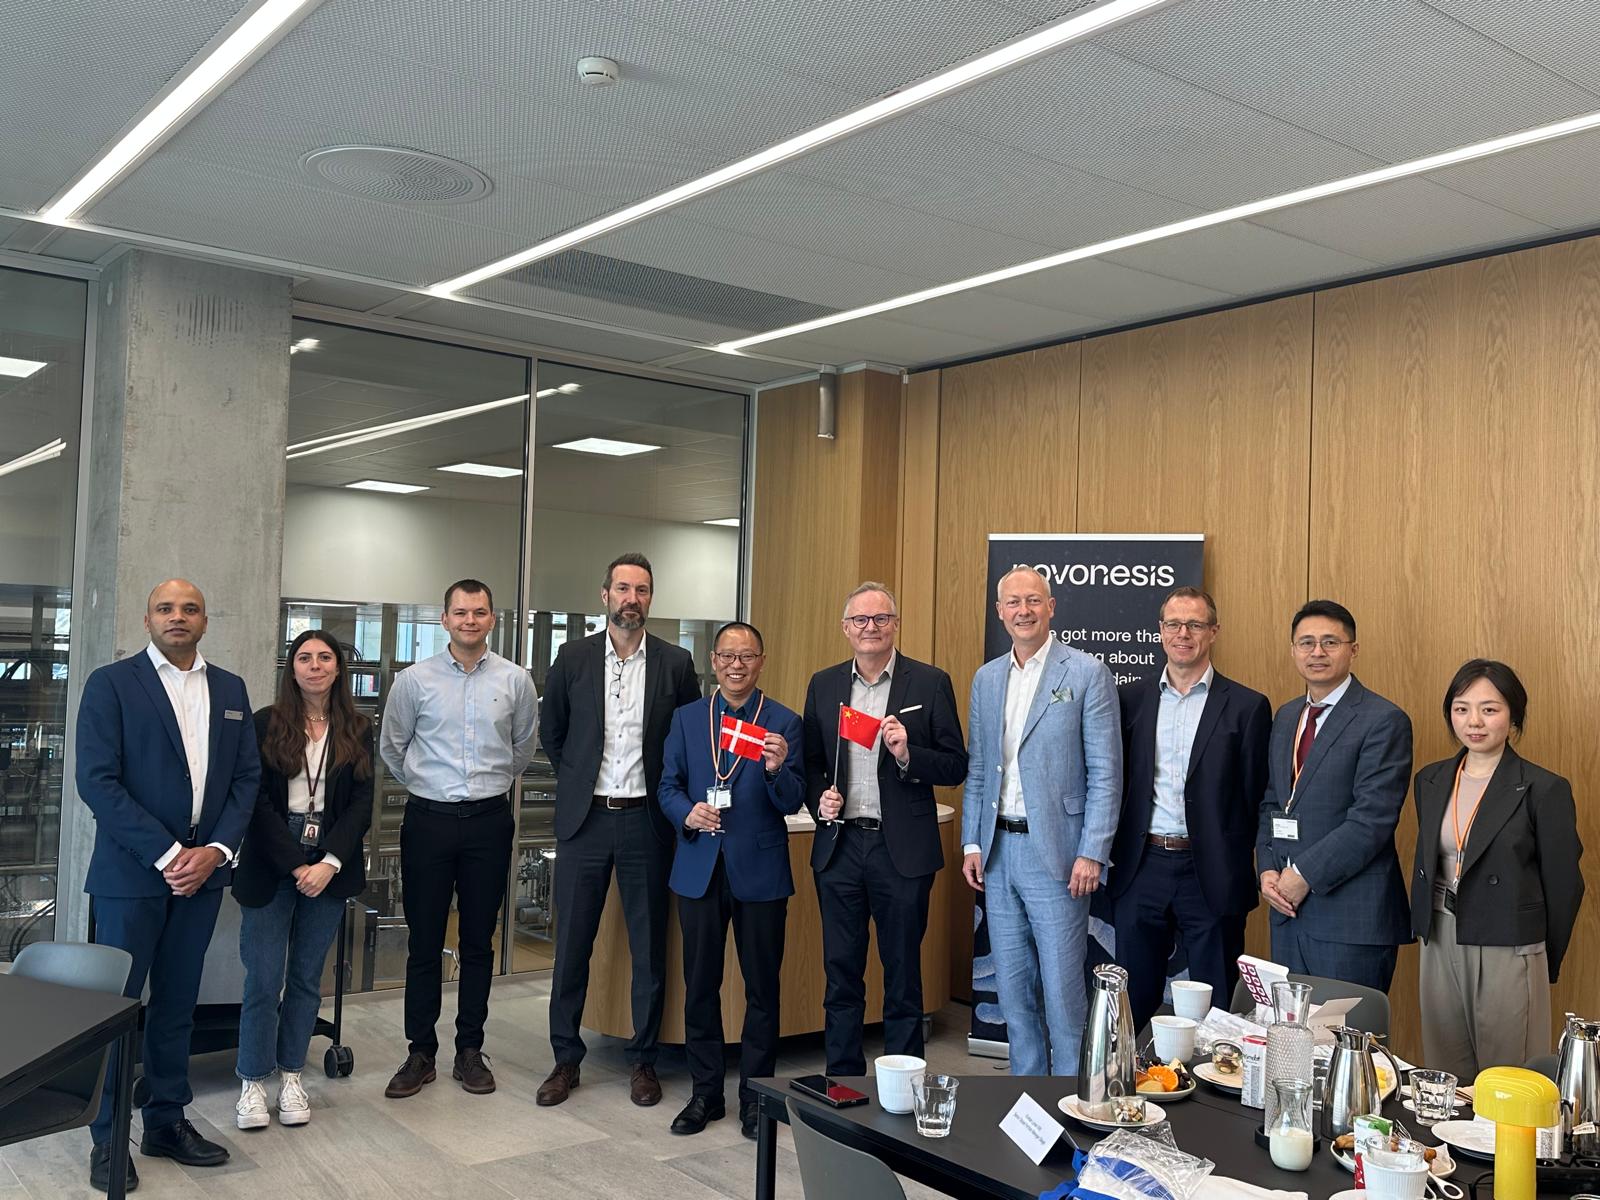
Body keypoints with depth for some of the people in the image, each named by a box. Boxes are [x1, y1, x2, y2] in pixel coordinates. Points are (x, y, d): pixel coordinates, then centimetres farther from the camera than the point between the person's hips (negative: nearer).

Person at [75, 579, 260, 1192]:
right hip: (131, 873, -4)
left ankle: (166, 1121, 24)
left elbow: (246, 776, 8)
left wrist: (215, 851, -6)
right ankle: (108, 1137, 16)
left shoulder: (231, 689, 9)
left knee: (177, 1003, 12)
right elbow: (96, 780, -12)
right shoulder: (111, 682, -4)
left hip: (202, 870, 4)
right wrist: (166, 854, -16)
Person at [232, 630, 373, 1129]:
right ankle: (253, 1082, 12)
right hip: (271, 865, -2)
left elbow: (362, 803, 1)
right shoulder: (267, 724, 0)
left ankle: (291, 1077, 20)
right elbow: (259, 801, -5)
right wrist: (295, 865, -12)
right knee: (264, 978, -1)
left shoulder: (357, 731, 6)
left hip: (329, 867, 2)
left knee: (307, 976, 9)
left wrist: (329, 862, -11)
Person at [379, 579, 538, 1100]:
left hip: (489, 821, 1)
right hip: (428, 820, -1)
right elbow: (392, 747, 12)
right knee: (424, 942, 5)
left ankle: (470, 1051, 20)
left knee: (479, 943, 9)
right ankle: (420, 1053, 16)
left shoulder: (515, 680, 1)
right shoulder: (414, 680, -1)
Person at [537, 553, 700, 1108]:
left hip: (646, 820, 0)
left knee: (649, 947, 7)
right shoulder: (574, 658, 2)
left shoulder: (675, 663, 0)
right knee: (572, 944, 7)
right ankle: (566, 1058, 20)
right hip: (585, 818, 1)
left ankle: (642, 1059, 21)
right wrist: (578, 780, 10)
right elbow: (550, 731, 13)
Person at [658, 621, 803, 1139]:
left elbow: (792, 803, -6)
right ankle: (705, 1093, 24)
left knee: (762, 987, 6)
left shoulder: (784, 722, -1)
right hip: (699, 869, 2)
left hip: (760, 871, -2)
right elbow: (668, 785, 8)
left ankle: (755, 1095, 20)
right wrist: (688, 813, -13)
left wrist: (777, 769, -26)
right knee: (700, 985, 10)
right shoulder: (687, 718, 8)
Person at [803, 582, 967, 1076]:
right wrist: (819, 799, -5)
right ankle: (842, 1081, 24)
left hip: (902, 849, -3)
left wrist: (907, 754, -19)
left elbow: (955, 767, -2)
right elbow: (810, 762, 14)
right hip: (839, 846, 3)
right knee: (841, 974, 11)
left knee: (903, 976, 8)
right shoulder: (823, 685, 8)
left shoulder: (930, 683, -2)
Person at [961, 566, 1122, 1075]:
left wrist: (1092, 853, -13)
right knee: (1012, 989, 13)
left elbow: (1105, 772, -8)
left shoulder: (1087, 673, -5)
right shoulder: (986, 678, 11)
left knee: (1062, 989, -1)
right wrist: (972, 843, 8)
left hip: (1055, 851, -5)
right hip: (998, 850, 6)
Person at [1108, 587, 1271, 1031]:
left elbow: (1254, 799, -1)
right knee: (1133, 1001, 12)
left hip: (1211, 875, -3)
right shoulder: (1130, 699, 8)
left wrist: (1240, 870, -5)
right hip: (1141, 869, 3)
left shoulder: (1247, 707, -1)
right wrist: (1111, 855, 3)